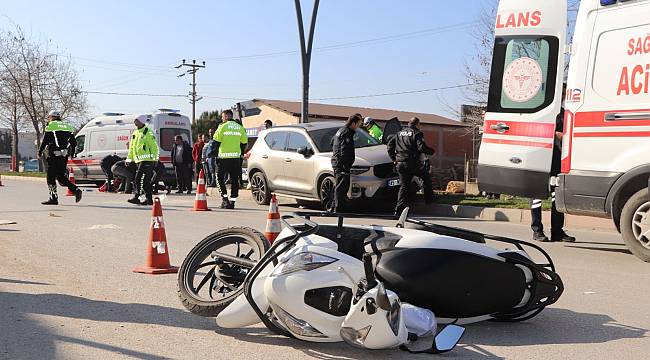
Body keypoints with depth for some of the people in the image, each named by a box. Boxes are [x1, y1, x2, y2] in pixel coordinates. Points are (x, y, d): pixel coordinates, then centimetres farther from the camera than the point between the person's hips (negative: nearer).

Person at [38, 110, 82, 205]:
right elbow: (74, 143, 18)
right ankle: (76, 190, -5)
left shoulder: (51, 125, -1)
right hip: (65, 155, 6)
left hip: (54, 155, -6)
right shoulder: (67, 126, 18)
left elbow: (45, 141, -8)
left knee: (51, 177, 1)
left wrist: (40, 152, 1)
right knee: (61, 176, 13)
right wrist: (72, 154, 28)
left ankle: (53, 198, 1)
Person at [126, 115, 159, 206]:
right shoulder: (135, 133, 19)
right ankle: (149, 199, 13)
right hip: (139, 160, 8)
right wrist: (129, 158, 20)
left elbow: (154, 146, -9)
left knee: (138, 178, -14)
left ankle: (136, 197, -12)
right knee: (145, 181, 9)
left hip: (147, 160, -8)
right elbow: (131, 147, 25)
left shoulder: (148, 132, -6)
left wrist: (155, 158, -14)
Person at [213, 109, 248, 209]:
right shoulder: (240, 128, 9)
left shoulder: (222, 127, -5)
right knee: (234, 180, 7)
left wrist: (216, 153, 3)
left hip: (224, 157, -4)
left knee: (220, 177, 7)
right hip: (236, 158, 4)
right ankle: (232, 201, 7)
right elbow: (244, 144, 11)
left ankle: (224, 198, -2)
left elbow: (216, 142, -7)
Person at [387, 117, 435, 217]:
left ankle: (398, 210, -2)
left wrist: (394, 158, 18)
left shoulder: (399, 133, 15)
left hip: (400, 163, 5)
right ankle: (429, 199, 23)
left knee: (403, 186, 8)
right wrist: (431, 151, 2)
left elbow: (390, 145, 14)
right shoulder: (417, 133, -3)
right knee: (426, 177, 20)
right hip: (413, 163, -5)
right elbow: (421, 147, -14)